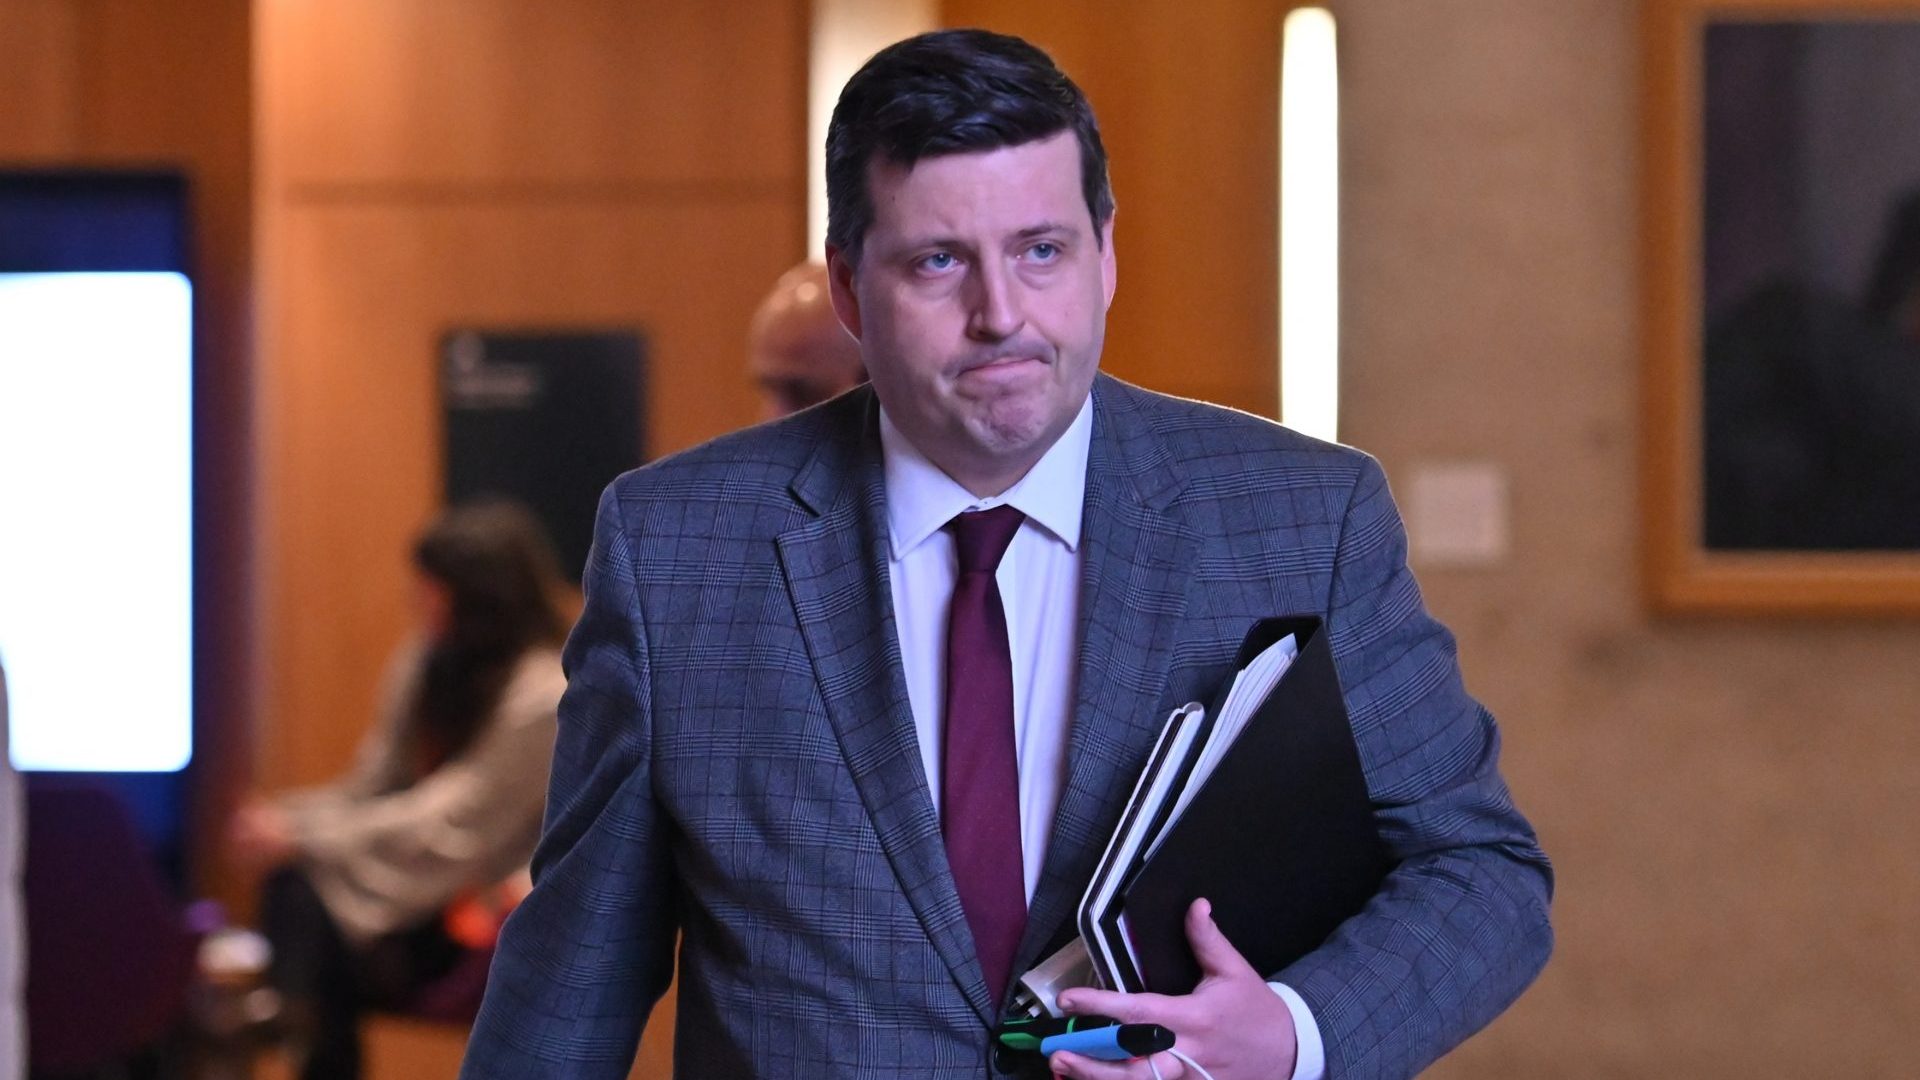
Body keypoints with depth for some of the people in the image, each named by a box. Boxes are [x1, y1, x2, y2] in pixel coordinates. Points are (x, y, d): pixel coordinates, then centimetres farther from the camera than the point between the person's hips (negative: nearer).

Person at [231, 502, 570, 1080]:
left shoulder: (545, 700, -18)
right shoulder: (429, 664, 8)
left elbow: (447, 830, -21)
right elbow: (376, 787, 10)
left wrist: (304, 839, -21)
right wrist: (291, 816, -9)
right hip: (424, 882, 7)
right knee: (292, 887, -23)